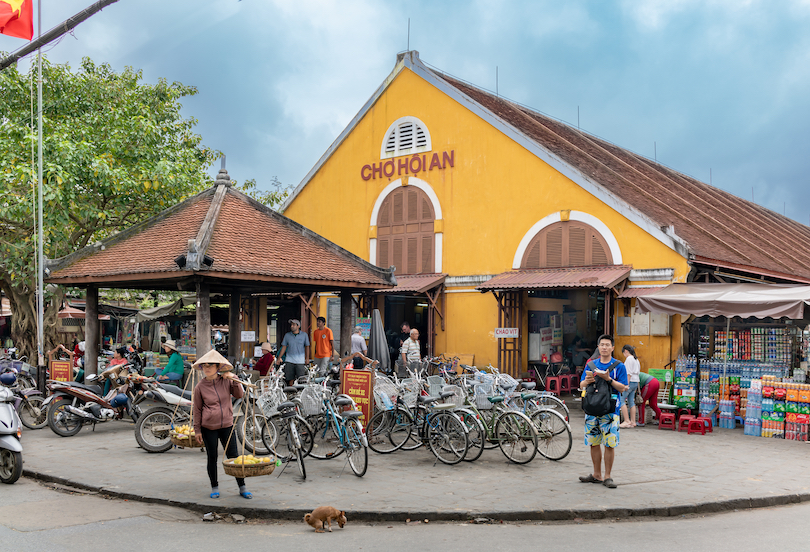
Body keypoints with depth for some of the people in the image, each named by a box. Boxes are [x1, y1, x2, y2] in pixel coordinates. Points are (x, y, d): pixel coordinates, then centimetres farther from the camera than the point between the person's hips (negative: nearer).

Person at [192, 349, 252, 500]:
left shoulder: (226, 381, -1)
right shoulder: (200, 387, -4)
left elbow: (240, 395, -4)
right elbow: (197, 410, 1)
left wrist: (234, 379, -13)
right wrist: (197, 430, 1)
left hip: (227, 425, 1)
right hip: (208, 428, -1)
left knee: (233, 456, 2)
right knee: (212, 458, 7)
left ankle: (242, 487, 12)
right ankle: (214, 487, 24)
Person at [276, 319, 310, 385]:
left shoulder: (304, 335, 3)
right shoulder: (287, 335, 7)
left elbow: (307, 347, 8)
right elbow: (284, 347, 10)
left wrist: (307, 358, 2)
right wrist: (279, 358, 6)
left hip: (300, 361, -2)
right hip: (289, 361, 2)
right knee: (290, 379, 2)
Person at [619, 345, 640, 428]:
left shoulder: (629, 359, -9)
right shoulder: (636, 359, 18)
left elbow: (629, 373, -16)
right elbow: (637, 372, 19)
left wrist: (627, 384, -18)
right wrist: (636, 387, 21)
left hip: (630, 381, -9)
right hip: (636, 382, 9)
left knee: (621, 400, -8)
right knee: (631, 401, 10)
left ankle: (627, 421, -13)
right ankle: (633, 421, 10)